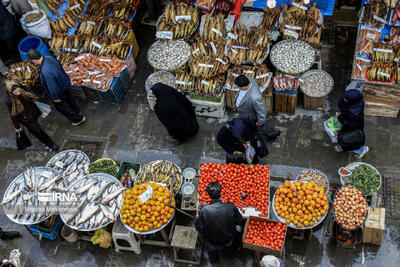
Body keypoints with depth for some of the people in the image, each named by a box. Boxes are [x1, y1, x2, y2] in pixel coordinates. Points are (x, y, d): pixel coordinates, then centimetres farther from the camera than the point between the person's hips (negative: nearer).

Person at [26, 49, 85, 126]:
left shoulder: (45, 72, -44)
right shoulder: (49, 57, -19)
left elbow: (52, 87, -32)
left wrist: (55, 98, -14)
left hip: (59, 91, -7)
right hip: (65, 83, 7)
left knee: (60, 106, 21)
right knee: (68, 98, 33)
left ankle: (78, 119, 37)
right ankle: (77, 111, 60)